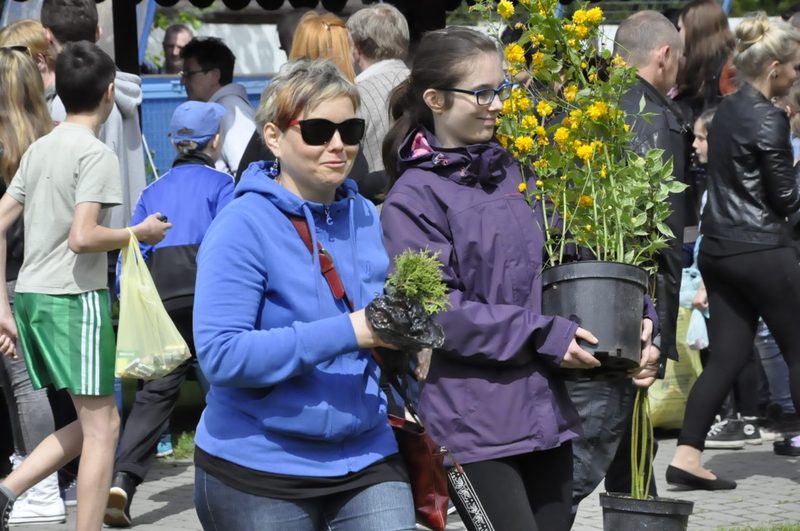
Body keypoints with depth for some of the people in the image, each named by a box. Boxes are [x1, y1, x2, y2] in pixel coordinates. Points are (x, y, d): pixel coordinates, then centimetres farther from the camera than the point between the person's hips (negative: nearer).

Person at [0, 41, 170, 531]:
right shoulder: (97, 154, -10)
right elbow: (82, 237, -20)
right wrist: (139, 233, -3)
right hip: (75, 298, -8)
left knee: (97, 421, 16)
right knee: (101, 427, -2)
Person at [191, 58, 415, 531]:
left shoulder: (366, 218, 7)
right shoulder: (244, 227, -12)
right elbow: (221, 355, -23)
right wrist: (347, 333, -25)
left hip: (366, 456, 5)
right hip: (259, 469, -5)